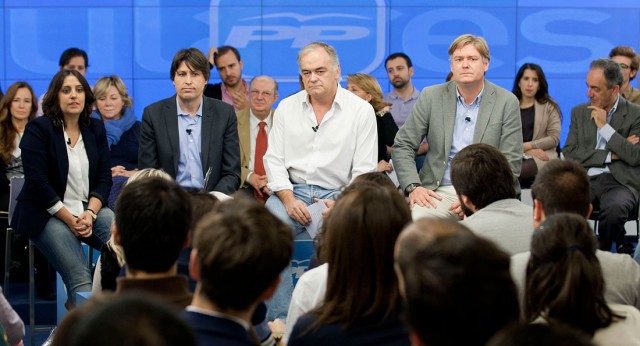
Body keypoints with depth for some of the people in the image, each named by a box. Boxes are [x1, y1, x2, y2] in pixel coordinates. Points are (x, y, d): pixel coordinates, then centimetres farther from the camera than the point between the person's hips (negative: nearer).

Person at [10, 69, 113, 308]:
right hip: (47, 214, -5)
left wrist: (90, 213, -11)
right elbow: (37, 183, -10)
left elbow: (104, 178, 7)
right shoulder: (37, 130, -3)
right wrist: (70, 219, -15)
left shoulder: (96, 129, 12)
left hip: (89, 208, 5)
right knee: (79, 277, -26)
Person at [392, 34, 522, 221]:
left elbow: (511, 162, 0)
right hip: (440, 191, 1)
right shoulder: (431, 97, 7)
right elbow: (402, 146, 9)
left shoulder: (507, 102, 3)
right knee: (414, 221, -31)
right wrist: (413, 187, -9)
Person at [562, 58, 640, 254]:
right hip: (585, 180, 3)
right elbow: (568, 154, 3)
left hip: (620, 182, -3)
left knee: (615, 208, -37)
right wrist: (611, 155, -6)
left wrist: (604, 126, -8)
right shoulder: (579, 112, 14)